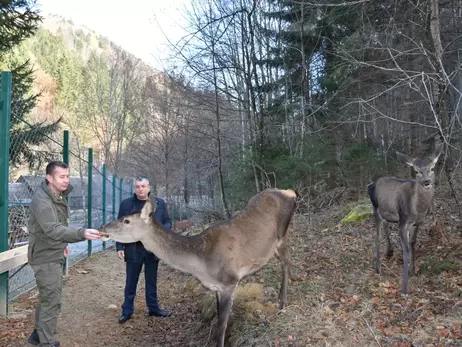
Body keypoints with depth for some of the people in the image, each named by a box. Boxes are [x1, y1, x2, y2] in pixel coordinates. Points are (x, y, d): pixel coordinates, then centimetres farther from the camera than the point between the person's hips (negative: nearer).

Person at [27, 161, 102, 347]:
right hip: (45, 257, -10)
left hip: (54, 255, 10)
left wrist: (63, 244, 14)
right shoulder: (42, 200, -26)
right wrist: (82, 233, -54)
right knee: (52, 302, -4)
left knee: (47, 298, 22)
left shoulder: (59, 196, 5)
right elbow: (53, 230, -41)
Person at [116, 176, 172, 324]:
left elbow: (168, 222, 7)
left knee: (151, 281, 15)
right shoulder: (126, 204, -2)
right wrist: (119, 247, -5)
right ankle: (127, 311, 21)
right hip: (133, 249, -1)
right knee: (131, 282, 9)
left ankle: (153, 308, 29)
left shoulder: (159, 203, 1)